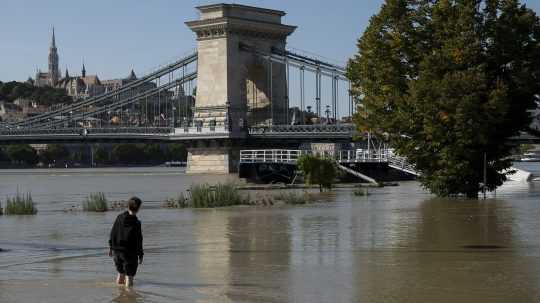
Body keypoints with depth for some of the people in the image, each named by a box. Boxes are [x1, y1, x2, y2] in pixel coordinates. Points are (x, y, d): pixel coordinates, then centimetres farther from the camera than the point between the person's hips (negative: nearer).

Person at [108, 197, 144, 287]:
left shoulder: (119, 218, -2)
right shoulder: (136, 223, -16)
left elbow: (112, 233, 5)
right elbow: (138, 240, -13)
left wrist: (111, 247, 16)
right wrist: (140, 255, -4)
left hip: (117, 250, 5)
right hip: (130, 252, -5)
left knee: (121, 273, 23)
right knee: (129, 276, 2)